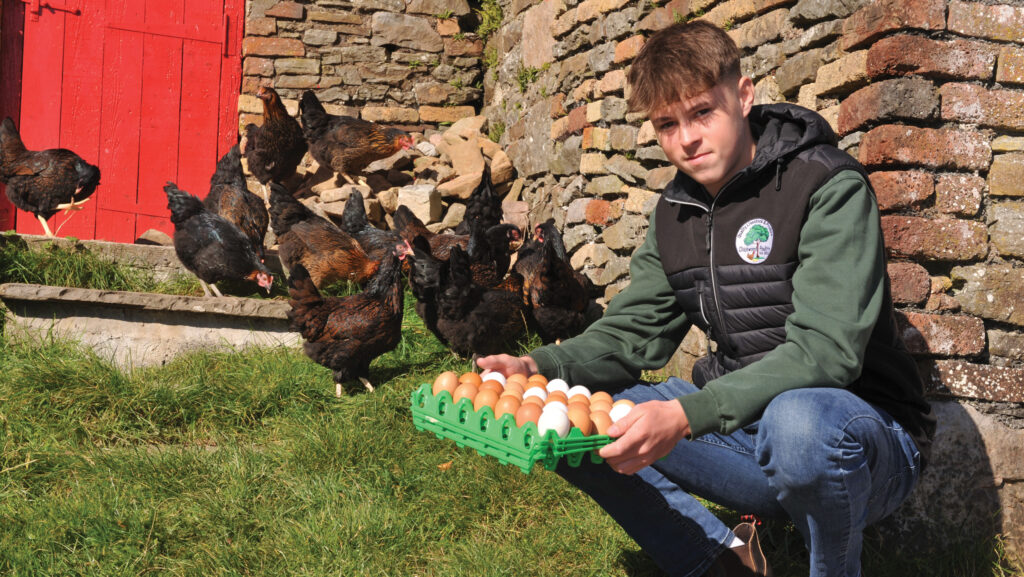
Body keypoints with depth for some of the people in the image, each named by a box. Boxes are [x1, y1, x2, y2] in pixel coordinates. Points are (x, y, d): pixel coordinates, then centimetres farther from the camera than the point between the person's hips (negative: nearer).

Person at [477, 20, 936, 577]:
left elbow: (825, 349, -26)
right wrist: (539, 367, -14)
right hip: (743, 421, 6)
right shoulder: (675, 211, 6)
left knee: (798, 422, -41)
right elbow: (631, 331, 7)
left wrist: (686, 416, -38)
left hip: (862, 434, -6)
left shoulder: (829, 187, -16)